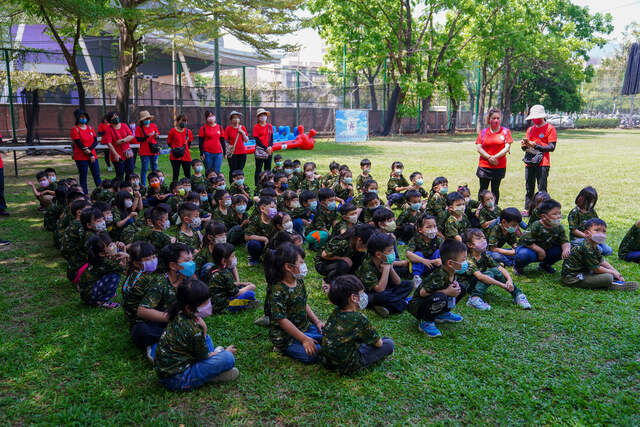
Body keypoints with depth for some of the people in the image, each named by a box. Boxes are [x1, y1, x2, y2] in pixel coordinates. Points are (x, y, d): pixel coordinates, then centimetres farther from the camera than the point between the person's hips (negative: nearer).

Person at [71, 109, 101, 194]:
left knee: (97, 176, 4)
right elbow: (79, 144, -11)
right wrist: (90, 155, -13)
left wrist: (89, 149, -17)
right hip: (81, 157, -4)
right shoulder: (75, 129, -4)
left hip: (93, 155, 4)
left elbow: (96, 141, 3)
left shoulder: (90, 128, 11)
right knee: (83, 177, 2)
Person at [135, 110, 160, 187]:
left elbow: (157, 136, 17)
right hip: (144, 152, -4)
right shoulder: (139, 128, -4)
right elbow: (138, 139, -10)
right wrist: (147, 136, -20)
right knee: (144, 169, 0)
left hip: (154, 151, 4)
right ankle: (143, 185, 8)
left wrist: (156, 136, -6)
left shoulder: (154, 126, 7)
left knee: (155, 169, 9)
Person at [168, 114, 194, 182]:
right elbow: (169, 142, 4)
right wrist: (174, 148, -8)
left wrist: (187, 148, 6)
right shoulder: (173, 131, -3)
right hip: (175, 157, -2)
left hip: (186, 156, 2)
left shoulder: (188, 131, 4)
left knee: (188, 174, 6)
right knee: (176, 174, 4)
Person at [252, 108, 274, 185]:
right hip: (260, 150, -4)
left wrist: (270, 146, -9)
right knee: (258, 169, -1)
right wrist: (265, 148, -14)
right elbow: (257, 139, -7)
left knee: (268, 169, 9)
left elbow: (271, 137, 9)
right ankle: (257, 185, 3)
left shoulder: (269, 125, 8)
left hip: (269, 150, 4)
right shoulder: (256, 127, -4)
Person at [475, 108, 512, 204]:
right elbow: (478, 147, -1)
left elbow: (507, 148, -5)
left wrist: (495, 157, -15)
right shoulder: (483, 132, 5)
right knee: (483, 189, 4)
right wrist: (489, 158, -13)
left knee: (495, 189, 7)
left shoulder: (505, 131, 3)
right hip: (484, 165, 1)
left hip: (499, 166, -1)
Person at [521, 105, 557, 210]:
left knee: (542, 190, -7)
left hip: (542, 163, -6)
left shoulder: (549, 128, 0)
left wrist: (536, 145, -17)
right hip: (529, 163, 6)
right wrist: (524, 145, -1)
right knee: (529, 189, 9)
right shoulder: (530, 129, 18)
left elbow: (551, 147, -8)